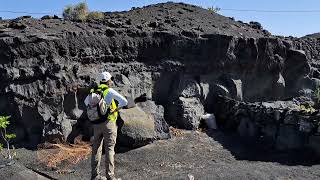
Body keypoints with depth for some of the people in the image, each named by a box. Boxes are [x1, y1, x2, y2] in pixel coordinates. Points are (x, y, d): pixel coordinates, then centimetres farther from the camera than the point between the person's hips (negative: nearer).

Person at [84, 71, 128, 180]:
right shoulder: (110, 91, -10)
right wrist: (115, 110, -8)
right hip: (108, 123, -6)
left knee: (96, 149, 12)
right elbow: (124, 102, -20)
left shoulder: (94, 91, 8)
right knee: (109, 149, -1)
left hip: (96, 124, 6)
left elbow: (86, 102, 26)